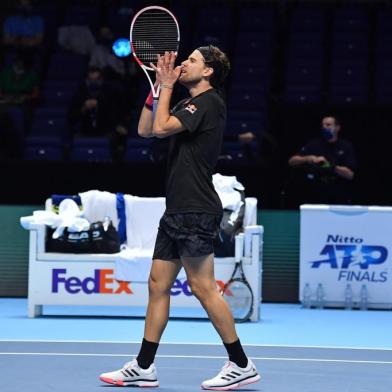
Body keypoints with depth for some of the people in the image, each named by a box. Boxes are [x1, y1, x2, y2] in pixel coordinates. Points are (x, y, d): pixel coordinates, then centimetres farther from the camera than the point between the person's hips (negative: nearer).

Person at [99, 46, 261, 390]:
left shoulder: (209, 102, -10)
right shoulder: (189, 103, 19)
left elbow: (161, 127, -19)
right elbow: (146, 130, 19)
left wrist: (167, 86, -6)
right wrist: (160, 84, 13)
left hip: (196, 212, -10)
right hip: (177, 211, 10)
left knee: (203, 287, -8)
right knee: (158, 285, 9)